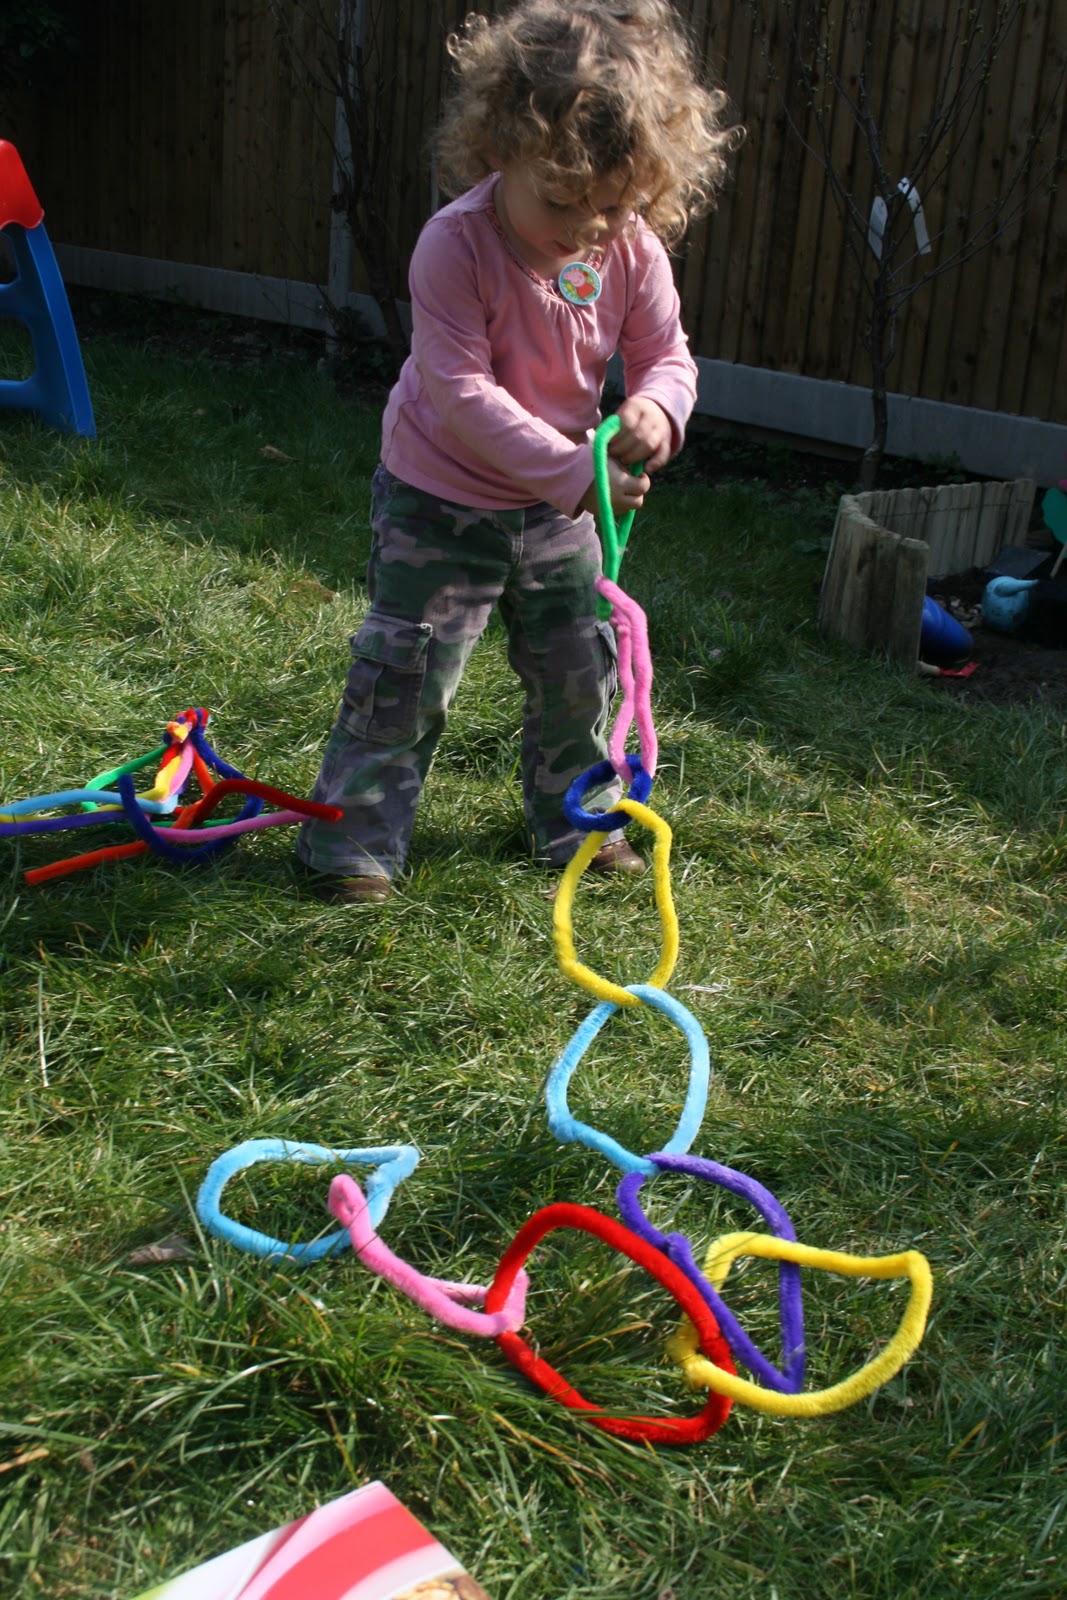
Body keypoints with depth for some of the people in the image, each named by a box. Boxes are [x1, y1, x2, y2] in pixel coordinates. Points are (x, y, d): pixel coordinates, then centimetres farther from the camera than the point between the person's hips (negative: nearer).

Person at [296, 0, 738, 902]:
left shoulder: (632, 249, -11)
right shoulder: (456, 245, -26)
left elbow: (666, 354, -4)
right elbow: (461, 392, -29)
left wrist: (656, 408, -30)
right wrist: (573, 474, -34)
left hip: (559, 499, 5)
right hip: (441, 499, -5)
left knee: (579, 668, 13)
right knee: (409, 671, -2)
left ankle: (574, 819, 34)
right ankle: (356, 839, 13)